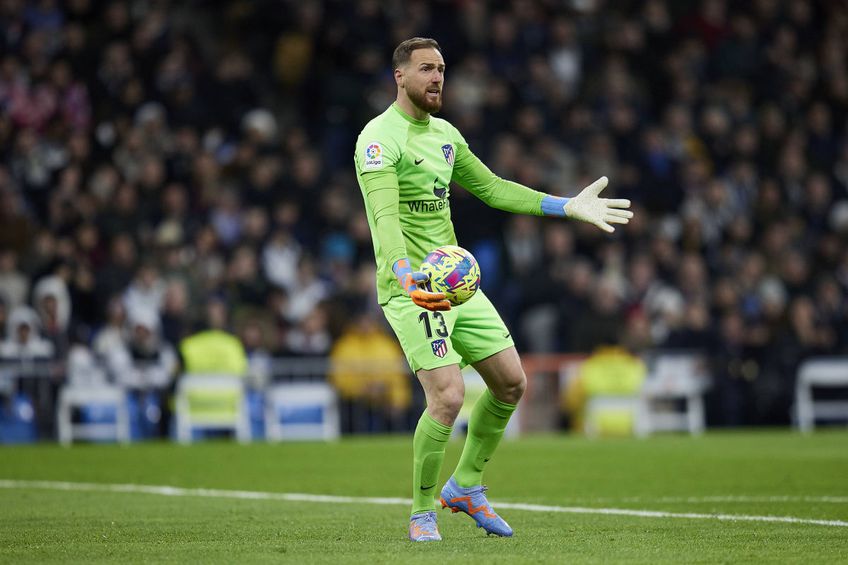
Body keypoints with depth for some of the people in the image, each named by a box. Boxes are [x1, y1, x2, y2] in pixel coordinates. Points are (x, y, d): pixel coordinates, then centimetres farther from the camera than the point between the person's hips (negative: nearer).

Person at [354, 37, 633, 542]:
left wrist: (567, 206, 20)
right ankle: (423, 513, -1)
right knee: (449, 395, -19)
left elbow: (492, 189, 24)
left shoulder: (446, 135, 13)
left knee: (511, 384, 9)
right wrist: (406, 273, -43)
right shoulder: (379, 139, -13)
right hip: (413, 289, -8)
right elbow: (385, 216, -26)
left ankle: (466, 487, 27)